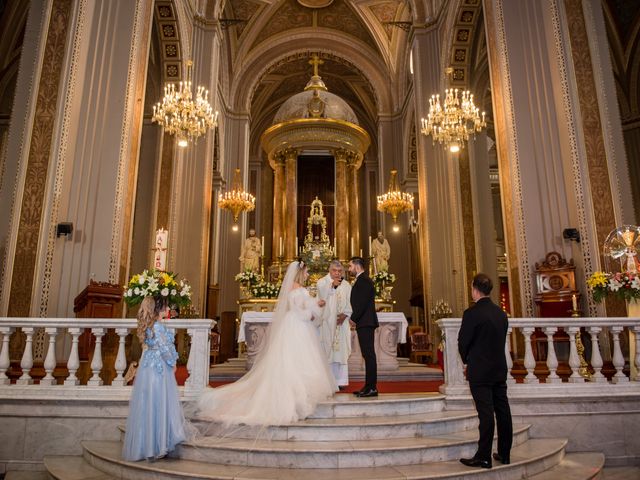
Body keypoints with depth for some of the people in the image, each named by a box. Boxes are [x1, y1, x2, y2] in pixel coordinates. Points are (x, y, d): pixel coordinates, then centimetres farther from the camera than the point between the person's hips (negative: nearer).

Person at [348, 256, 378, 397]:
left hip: (365, 323, -10)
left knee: (369, 354, -8)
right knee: (368, 354, 10)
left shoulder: (364, 281, -11)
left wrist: (354, 318, -11)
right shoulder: (361, 280, 20)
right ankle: (369, 386, 14)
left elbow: (362, 303, -19)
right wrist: (355, 318, 11)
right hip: (364, 323, 10)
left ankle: (372, 387, -6)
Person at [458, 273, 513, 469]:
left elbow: (463, 342, -10)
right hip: (500, 369, 7)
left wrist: (467, 360, 8)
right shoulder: (501, 313, 6)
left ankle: (483, 457, 4)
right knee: (503, 411, 12)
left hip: (480, 371, -7)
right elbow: (502, 339, 11)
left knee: (486, 413, -3)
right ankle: (504, 454, 22)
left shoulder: (472, 313, -15)